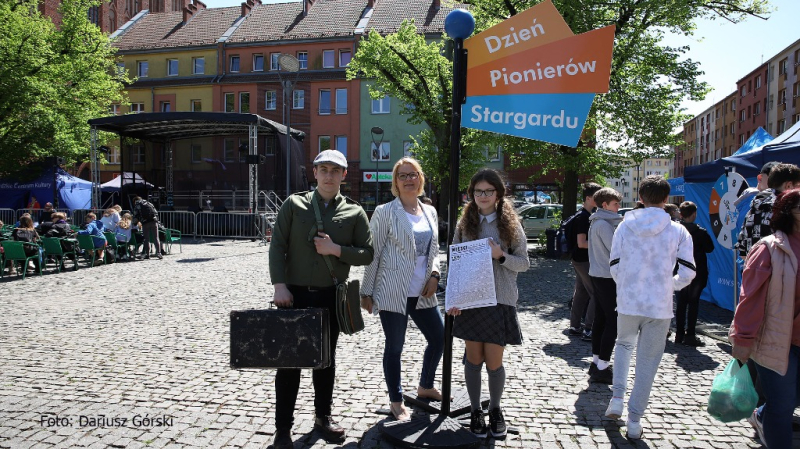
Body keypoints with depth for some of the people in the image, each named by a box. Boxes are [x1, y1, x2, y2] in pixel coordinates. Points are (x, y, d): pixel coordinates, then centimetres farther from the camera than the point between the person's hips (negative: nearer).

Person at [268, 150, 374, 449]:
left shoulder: (354, 213, 1)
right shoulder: (294, 204, -1)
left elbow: (367, 254, 1)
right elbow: (277, 246, -4)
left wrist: (337, 250, -15)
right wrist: (279, 285, -13)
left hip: (331, 297, 2)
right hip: (295, 293, -1)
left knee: (326, 358, 15)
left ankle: (323, 416, 33)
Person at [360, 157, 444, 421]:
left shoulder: (430, 212, 10)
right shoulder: (385, 212, -7)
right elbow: (373, 254, -7)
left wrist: (434, 275, 0)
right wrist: (366, 292, -7)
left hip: (422, 293, 6)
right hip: (393, 293, -6)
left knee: (439, 338, 14)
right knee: (394, 347, 6)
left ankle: (425, 387, 38)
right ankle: (396, 402, 24)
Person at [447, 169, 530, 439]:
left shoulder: (510, 224, 1)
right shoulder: (464, 224, 5)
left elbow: (524, 263, 2)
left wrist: (500, 255, -16)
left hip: (500, 301, -1)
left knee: (494, 362, 3)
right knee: (474, 359, 8)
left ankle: (495, 409, 28)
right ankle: (475, 410, 27)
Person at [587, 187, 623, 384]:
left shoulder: (597, 223, 15)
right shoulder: (603, 224, -16)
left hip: (597, 275, 10)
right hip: (607, 277, -10)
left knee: (600, 319, 14)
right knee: (613, 322, -7)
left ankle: (596, 361, 21)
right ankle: (602, 368, -5)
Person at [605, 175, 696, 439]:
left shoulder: (625, 227, -3)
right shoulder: (678, 231, -6)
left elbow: (615, 268, 1)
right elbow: (688, 273, -5)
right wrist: (670, 285, 15)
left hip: (628, 303, 1)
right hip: (659, 307, -1)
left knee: (624, 344, 28)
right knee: (647, 362, 10)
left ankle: (617, 398, 20)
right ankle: (634, 420, 16)